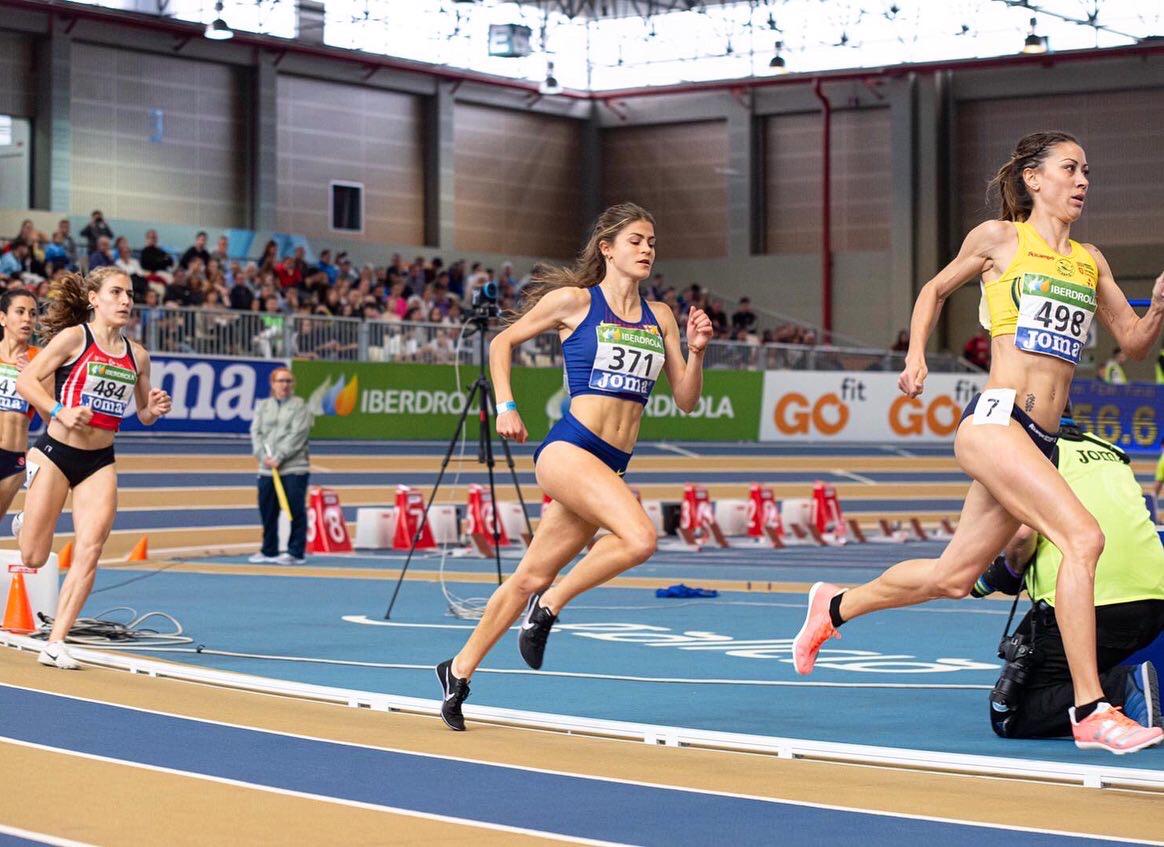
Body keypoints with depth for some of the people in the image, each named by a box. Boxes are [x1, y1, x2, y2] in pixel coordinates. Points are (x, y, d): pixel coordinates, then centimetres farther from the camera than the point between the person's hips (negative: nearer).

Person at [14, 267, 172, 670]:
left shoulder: (137, 355, 7)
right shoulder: (73, 338, -7)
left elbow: (144, 414, 17)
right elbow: (25, 380, -11)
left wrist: (154, 409, -6)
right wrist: (60, 412, -24)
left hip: (100, 462, 4)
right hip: (56, 453, -4)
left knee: (89, 552, -11)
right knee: (33, 558, 1)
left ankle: (56, 644, -6)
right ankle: (25, 524, 38)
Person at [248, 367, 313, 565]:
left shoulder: (300, 406, 0)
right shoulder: (263, 406, 14)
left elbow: (297, 436, -9)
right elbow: (256, 432, 6)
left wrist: (279, 458, -15)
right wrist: (264, 457, -10)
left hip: (294, 468, -5)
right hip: (267, 469, 5)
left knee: (296, 510, -6)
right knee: (267, 510, 9)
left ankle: (296, 553, -1)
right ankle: (269, 551, 21)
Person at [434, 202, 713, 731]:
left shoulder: (659, 317, 13)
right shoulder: (574, 300, 0)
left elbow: (686, 400, 13)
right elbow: (503, 342, 11)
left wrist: (696, 351, -3)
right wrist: (505, 406, 1)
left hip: (611, 466, 6)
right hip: (567, 449, -6)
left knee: (533, 576, 9)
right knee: (639, 537, -27)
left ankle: (460, 669, 24)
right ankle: (548, 607, -6)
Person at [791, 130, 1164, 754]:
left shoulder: (1090, 261, 18)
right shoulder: (999, 237, 4)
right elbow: (936, 289, 19)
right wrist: (915, 356, 7)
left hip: (1038, 441, 7)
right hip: (994, 420, -7)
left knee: (952, 576, 14)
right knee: (1082, 537, -24)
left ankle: (834, 607, 39)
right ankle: (1090, 712, -21)